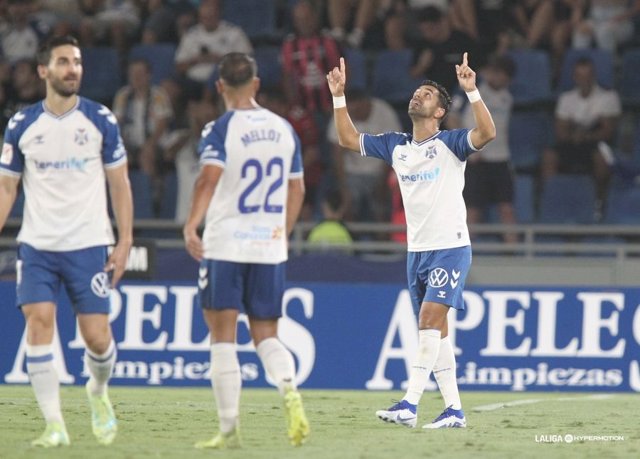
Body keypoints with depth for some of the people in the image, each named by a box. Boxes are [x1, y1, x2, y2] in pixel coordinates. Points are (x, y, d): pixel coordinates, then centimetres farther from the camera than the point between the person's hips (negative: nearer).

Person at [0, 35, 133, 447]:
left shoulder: (101, 120, 0)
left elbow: (119, 182, 4)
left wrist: (125, 241, -3)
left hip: (88, 244, -1)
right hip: (37, 246, 1)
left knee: (97, 336, -4)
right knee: (39, 322, -15)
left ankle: (98, 392, 29)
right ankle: (54, 424, -10)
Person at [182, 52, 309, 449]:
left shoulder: (221, 129, -7)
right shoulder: (284, 129, 9)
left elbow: (209, 178, -23)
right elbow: (297, 190, 15)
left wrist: (191, 226, -27)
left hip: (225, 245, -4)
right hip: (270, 247, 4)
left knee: (223, 338, 2)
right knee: (266, 336, 11)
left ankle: (229, 428, -1)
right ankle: (289, 389, -19)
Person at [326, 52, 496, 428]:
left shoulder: (449, 143, -6)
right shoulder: (396, 146, 12)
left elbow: (487, 133, -23)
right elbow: (349, 139, 17)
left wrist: (471, 90, -31)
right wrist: (339, 97, 8)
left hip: (450, 247, -7)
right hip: (417, 251, 7)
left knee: (430, 319, -17)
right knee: (435, 329, 6)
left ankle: (410, 405, -23)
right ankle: (454, 409, 10)